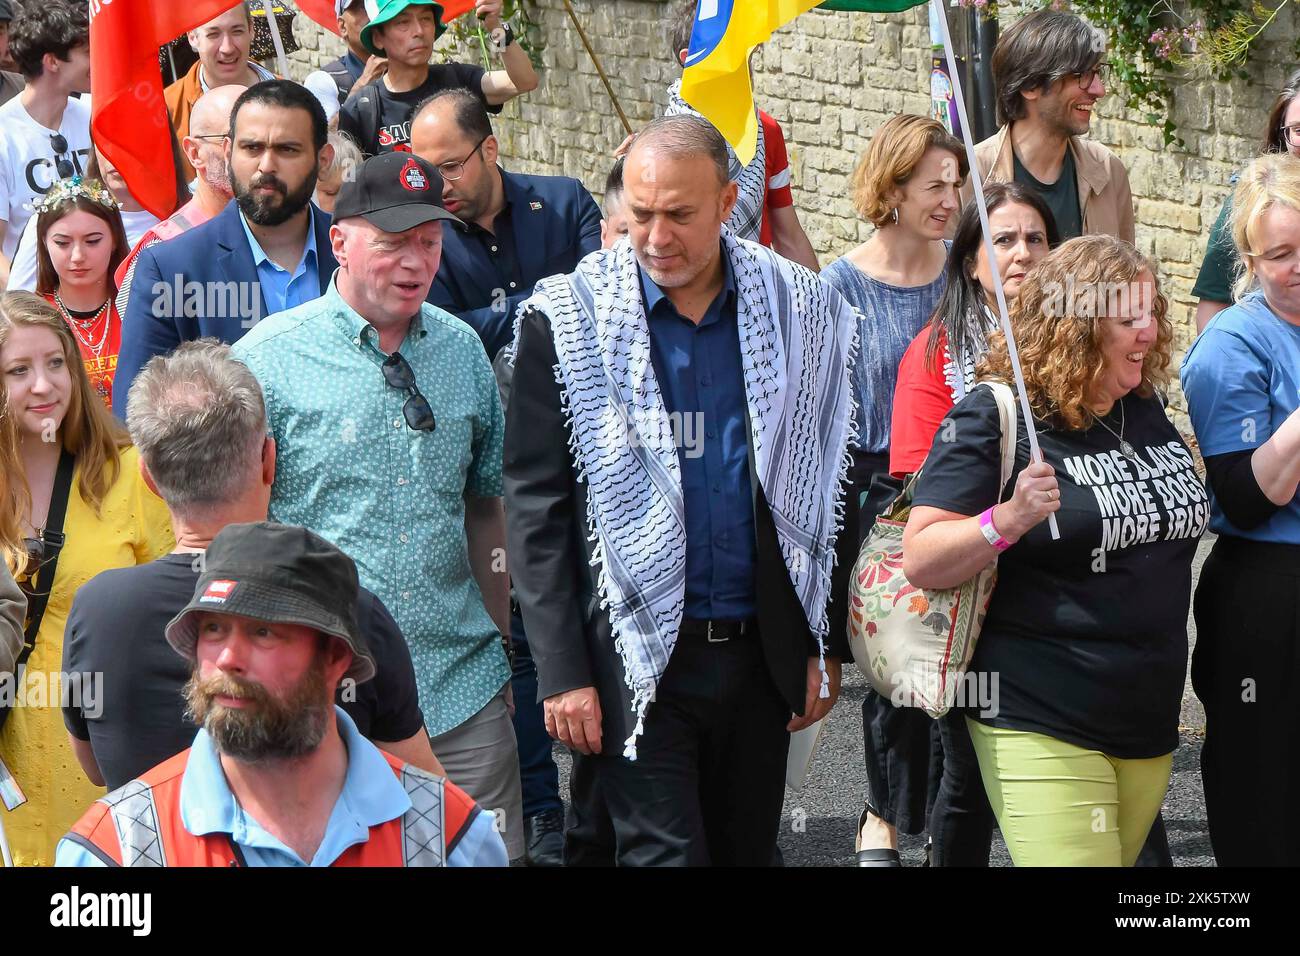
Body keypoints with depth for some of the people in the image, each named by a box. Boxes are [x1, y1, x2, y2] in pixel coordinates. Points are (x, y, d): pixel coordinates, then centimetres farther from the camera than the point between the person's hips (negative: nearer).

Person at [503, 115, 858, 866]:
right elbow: (536, 508, -4)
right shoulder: (566, 320, -4)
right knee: (665, 851, -8)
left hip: (763, 653, 3)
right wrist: (562, 671, -10)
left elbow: (830, 490, 9)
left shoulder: (803, 313, 3)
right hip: (636, 655, -3)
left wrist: (826, 645, 7)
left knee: (750, 850, 11)